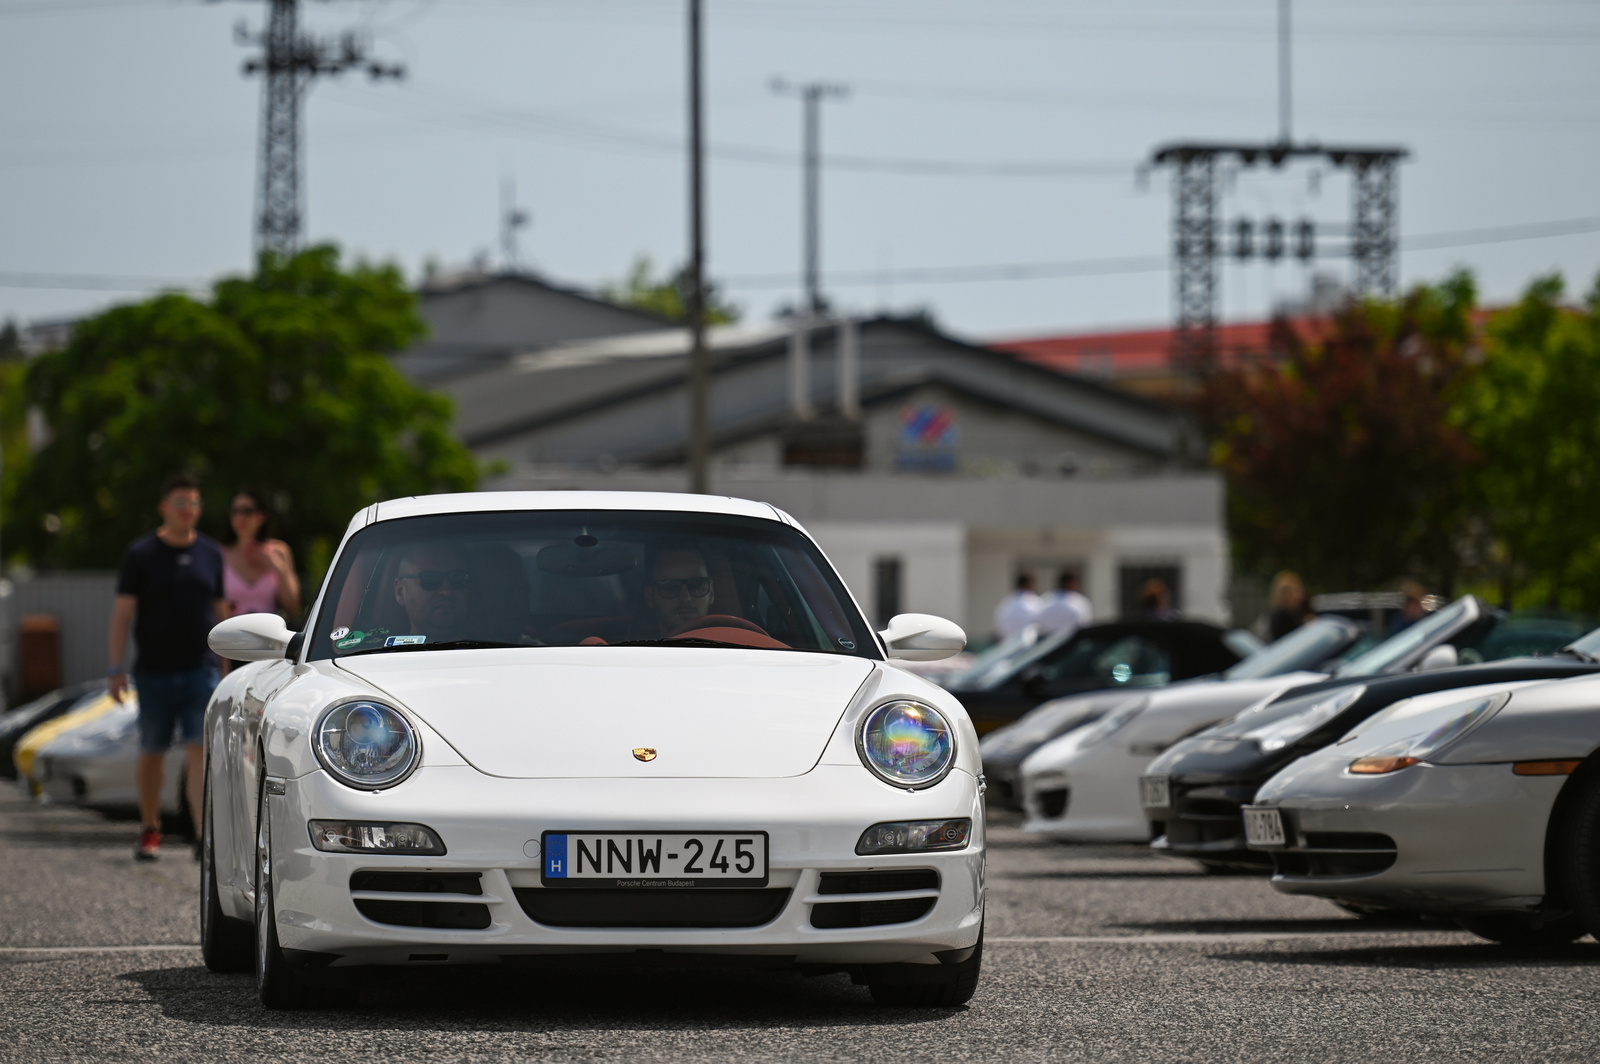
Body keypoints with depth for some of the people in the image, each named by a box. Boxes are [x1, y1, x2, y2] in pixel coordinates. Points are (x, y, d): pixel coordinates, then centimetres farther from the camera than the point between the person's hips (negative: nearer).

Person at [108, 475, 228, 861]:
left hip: (201, 670, 1)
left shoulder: (211, 555, 9)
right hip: (154, 671, -1)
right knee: (151, 753, 10)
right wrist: (117, 668, -10)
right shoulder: (141, 554, 1)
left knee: (202, 750, -11)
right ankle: (150, 830, 27)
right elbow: (122, 612, -2)